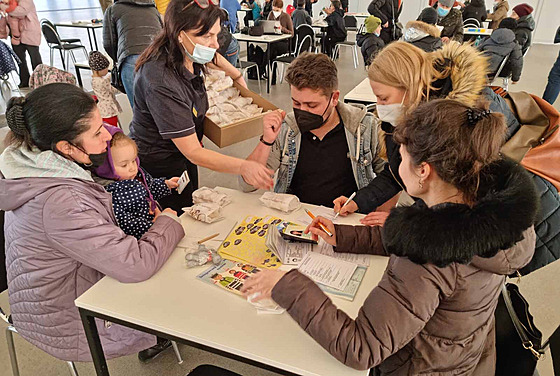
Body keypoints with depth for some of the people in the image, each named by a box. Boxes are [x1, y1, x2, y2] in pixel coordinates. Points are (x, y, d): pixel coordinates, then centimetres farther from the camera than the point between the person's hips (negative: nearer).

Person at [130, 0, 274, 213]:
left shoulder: (188, 55, -9)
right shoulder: (161, 82, -35)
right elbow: (193, 152, -35)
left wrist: (237, 76, 21)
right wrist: (243, 167, -45)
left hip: (182, 155, 8)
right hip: (159, 165, -8)